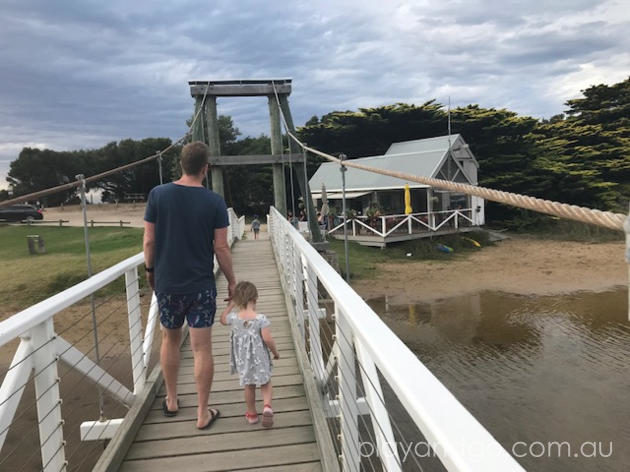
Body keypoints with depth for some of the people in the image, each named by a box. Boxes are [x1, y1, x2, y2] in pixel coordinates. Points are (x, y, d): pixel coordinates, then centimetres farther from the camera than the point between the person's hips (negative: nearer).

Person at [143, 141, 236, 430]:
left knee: (170, 339, 21)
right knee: (202, 348, 5)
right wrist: (231, 281, 3)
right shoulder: (214, 202, -10)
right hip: (201, 286, -2)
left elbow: (149, 240, -3)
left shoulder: (158, 194, -6)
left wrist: (150, 269, 13)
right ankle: (203, 413, 14)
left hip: (167, 284, 2)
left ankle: (171, 400, 35)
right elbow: (221, 248, -9)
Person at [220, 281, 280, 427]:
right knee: (265, 382, 20)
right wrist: (275, 352, -4)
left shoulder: (234, 318, -13)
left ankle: (251, 414, 33)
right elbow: (268, 339, -20)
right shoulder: (261, 318, -22)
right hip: (259, 358, -2)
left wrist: (230, 305, 12)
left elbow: (222, 319, 11)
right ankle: (267, 406, -2)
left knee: (249, 386, 21)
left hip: (242, 359, 2)